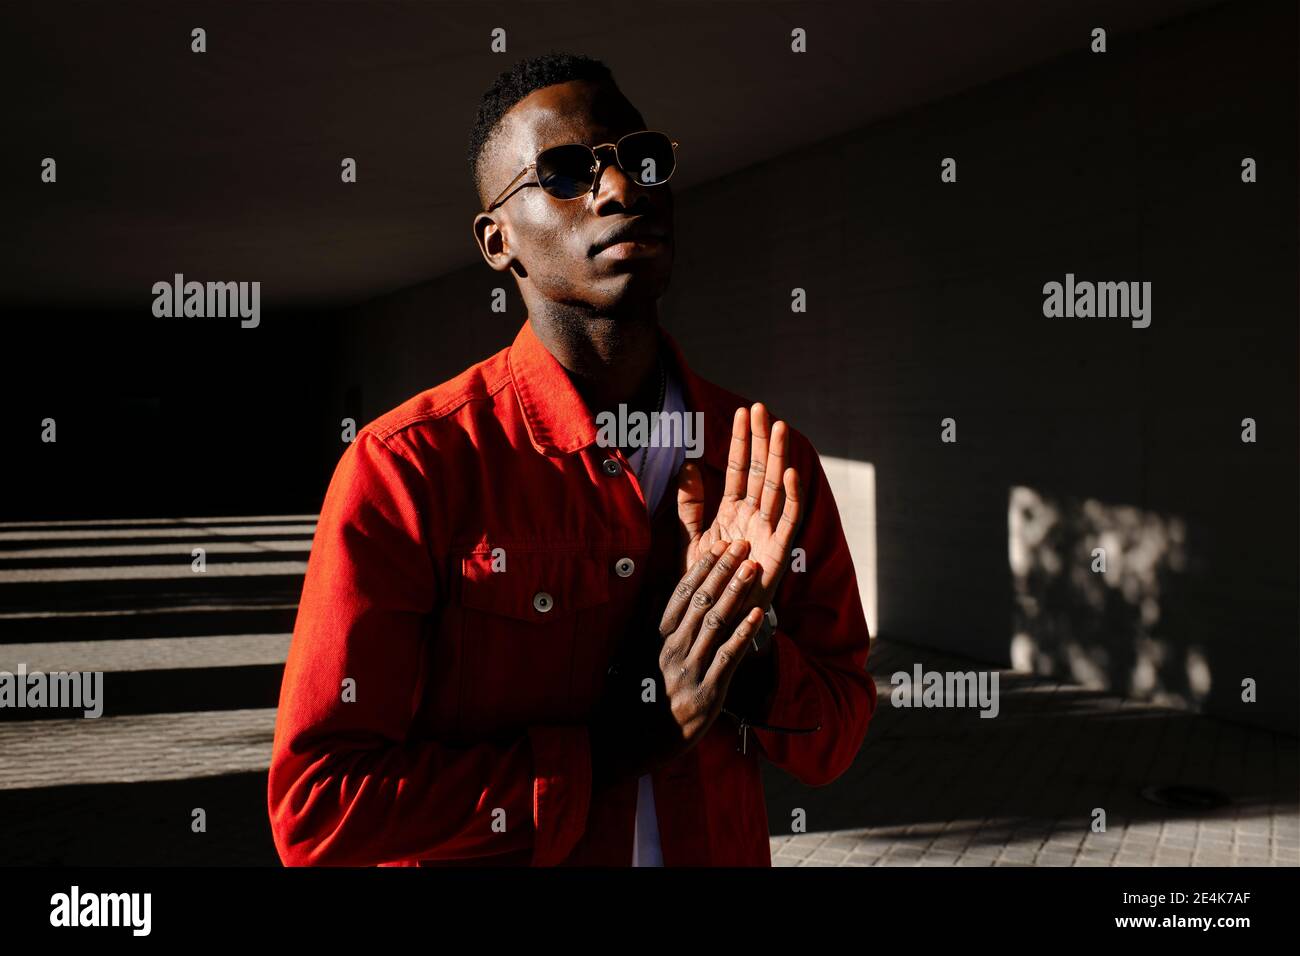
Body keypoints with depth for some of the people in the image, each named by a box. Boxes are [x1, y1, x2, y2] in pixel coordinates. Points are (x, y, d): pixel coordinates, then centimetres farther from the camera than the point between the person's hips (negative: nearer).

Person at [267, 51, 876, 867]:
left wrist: (749, 642, -22)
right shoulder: (403, 469, -21)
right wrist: (621, 742, -24)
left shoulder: (770, 463, -9)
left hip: (725, 849, 4)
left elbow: (834, 748, -3)